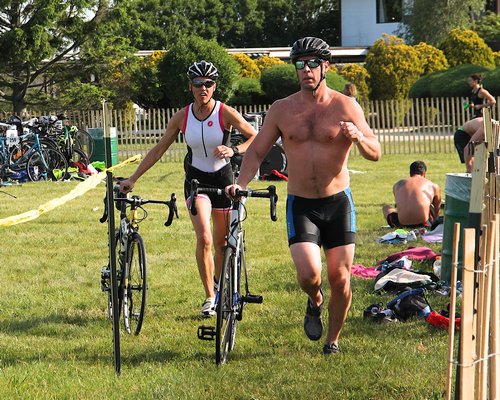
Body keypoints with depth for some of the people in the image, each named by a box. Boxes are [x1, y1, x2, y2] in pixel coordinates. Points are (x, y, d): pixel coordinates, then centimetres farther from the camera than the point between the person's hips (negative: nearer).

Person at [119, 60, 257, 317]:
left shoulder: (226, 113, -12)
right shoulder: (182, 117, -6)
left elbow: (254, 138, -4)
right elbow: (158, 151, 1)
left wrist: (233, 150, -23)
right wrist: (133, 179, -2)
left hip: (223, 179, 0)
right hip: (196, 180, 0)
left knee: (222, 243, 8)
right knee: (203, 238, -18)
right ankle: (209, 296, -8)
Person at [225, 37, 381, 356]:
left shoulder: (346, 107, -2)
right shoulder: (282, 109, 2)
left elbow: (375, 153, -4)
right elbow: (257, 150, 9)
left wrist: (358, 137, -26)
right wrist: (241, 183, -7)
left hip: (338, 203, 0)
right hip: (301, 205, 0)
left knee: (340, 279, 0)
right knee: (309, 274, -17)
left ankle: (333, 339, 23)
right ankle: (315, 302, 18)